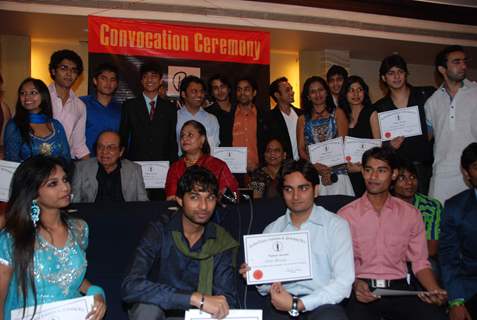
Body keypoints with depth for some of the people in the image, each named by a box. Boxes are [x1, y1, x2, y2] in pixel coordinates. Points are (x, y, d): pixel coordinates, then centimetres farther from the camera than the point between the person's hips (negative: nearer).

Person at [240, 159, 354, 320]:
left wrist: (298, 305, -18)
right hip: (279, 305, 3)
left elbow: (343, 282, -8)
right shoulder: (271, 230, 15)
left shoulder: (336, 225, 3)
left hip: (321, 303, -2)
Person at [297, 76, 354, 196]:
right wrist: (315, 166, -13)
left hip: (336, 173, -1)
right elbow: (301, 149, 6)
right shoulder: (303, 119, 13)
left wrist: (329, 170, -11)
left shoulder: (337, 113, 9)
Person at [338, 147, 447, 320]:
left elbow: (420, 262, 11)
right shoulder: (346, 215, 4)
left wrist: (435, 291, -7)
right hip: (362, 291, -2)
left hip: (399, 288, 2)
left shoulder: (410, 213, 10)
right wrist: (355, 284, -18)